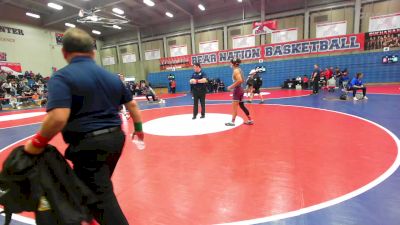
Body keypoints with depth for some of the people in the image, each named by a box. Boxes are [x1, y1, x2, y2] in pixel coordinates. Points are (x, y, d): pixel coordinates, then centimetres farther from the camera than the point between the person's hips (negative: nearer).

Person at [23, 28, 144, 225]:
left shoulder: (62, 76, -11)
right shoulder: (112, 76, 7)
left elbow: (58, 117, -25)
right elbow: (132, 105, 11)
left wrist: (37, 143, -8)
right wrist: (138, 128, 23)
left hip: (89, 144, -7)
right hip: (115, 138, 8)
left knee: (100, 196, 6)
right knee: (100, 185, 29)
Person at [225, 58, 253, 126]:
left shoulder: (236, 70, -14)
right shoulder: (239, 70, 14)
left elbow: (240, 80, -27)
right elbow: (243, 81, 20)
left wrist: (231, 86, -20)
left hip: (237, 90, -10)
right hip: (240, 89, 10)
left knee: (234, 107, -3)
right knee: (242, 105, 15)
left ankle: (232, 122, 3)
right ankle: (250, 120, 19)